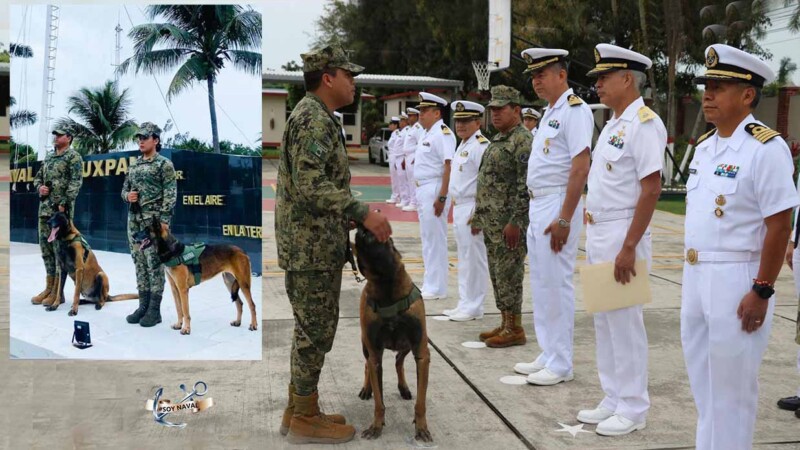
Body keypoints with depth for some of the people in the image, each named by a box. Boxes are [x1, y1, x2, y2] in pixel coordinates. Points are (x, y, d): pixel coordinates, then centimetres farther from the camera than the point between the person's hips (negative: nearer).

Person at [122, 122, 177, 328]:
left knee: (154, 264, -5)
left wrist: (165, 220, -18)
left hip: (154, 221, -7)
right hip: (134, 220, 7)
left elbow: (170, 195, -11)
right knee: (139, 263, 9)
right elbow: (124, 189, 22)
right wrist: (127, 196, -3)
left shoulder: (164, 165, -5)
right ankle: (143, 306, 15)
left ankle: (154, 310, -1)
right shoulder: (134, 165, 16)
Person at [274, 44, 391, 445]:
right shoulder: (315, 119, -16)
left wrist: (354, 216, 21)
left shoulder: (313, 116, 17)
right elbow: (311, 186, -27)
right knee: (316, 330, -2)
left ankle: (298, 410, 25)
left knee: (311, 329, 16)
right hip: (313, 246, -11)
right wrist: (363, 212, -26)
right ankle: (305, 419, 8)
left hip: (312, 243, 11)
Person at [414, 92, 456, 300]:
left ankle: (437, 288, 2)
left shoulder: (443, 134, -14)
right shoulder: (427, 134, 16)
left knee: (435, 239, -5)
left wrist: (441, 197, -25)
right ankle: (430, 284, 24)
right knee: (427, 238, 15)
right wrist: (419, 194, 19)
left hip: (435, 190, -10)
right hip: (422, 189, 10)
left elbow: (449, 167, -21)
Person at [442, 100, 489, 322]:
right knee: (464, 259, 15)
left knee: (473, 259, -3)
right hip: (459, 208, 10)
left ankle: (473, 308, 4)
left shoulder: (480, 146, -14)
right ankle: (464, 304, 23)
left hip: (472, 208, -10)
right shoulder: (463, 146, 17)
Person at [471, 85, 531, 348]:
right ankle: (505, 323, 22)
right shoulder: (497, 140, 17)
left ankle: (514, 329, 4)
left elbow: (526, 186, -20)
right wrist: (478, 216, 21)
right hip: (491, 221, 10)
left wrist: (515, 222, -23)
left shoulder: (523, 141, -13)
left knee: (509, 274, -4)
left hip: (509, 222, -10)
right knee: (497, 274, 13)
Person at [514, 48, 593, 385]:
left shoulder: (575, 110, -13)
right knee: (541, 284, 14)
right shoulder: (550, 112, 17)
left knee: (556, 284, -3)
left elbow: (580, 167, -19)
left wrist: (564, 219, -22)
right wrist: (539, 212, 15)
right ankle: (548, 355, 24)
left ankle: (560, 365, 6)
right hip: (537, 206, 10)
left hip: (557, 208, -10)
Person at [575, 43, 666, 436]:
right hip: (598, 234, 9)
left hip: (621, 236, -9)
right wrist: (593, 233, 16)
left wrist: (628, 247, -22)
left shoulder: (644, 123, -14)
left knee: (624, 321, -1)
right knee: (604, 320, 14)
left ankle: (633, 409, 12)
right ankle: (614, 400, 25)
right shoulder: (613, 123, 14)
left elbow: (651, 189, -20)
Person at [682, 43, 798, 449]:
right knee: (702, 379, 18)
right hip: (697, 275, 8)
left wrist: (762, 291, -18)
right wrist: (691, 277, 17)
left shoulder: (766, 148, -14)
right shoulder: (704, 147, 11)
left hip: (736, 278, -8)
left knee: (731, 384, 3)